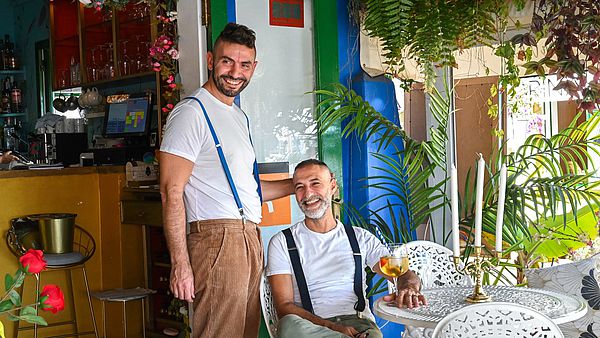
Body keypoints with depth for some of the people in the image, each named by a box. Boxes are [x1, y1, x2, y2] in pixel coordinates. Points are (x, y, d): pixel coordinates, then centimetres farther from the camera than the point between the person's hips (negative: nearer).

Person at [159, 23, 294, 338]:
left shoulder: (240, 117, 21)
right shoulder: (192, 111, -7)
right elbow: (171, 191, -14)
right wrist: (180, 264, -20)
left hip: (250, 238, 9)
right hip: (218, 238, -9)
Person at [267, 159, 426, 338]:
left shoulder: (361, 238, 20)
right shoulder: (282, 242, 12)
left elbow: (404, 274, 12)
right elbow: (284, 306, 1)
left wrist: (409, 287, -17)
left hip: (359, 323, -1)